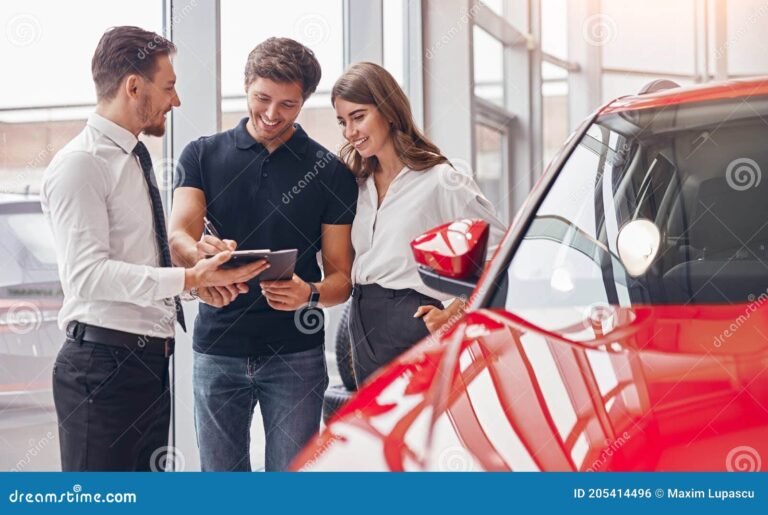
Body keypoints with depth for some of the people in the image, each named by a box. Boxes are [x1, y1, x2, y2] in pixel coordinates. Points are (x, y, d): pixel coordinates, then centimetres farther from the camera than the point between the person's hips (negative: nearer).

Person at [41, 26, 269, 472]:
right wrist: (190, 279, -26)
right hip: (103, 364, -9)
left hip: (152, 362, 9)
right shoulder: (80, 164, -12)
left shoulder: (136, 160, 17)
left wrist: (206, 271, 8)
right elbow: (88, 273, -22)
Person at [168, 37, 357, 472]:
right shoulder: (204, 156, 6)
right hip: (218, 350, 1)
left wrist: (309, 294, -21)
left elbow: (342, 278, 2)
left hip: (295, 354, -1)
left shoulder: (330, 172, 3)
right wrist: (202, 254, -32)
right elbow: (179, 236, -8)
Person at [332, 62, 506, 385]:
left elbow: (499, 251, -7)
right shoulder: (360, 184, 14)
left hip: (413, 326, -7)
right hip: (363, 330, 7)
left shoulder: (439, 180, -7)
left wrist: (455, 311, -13)